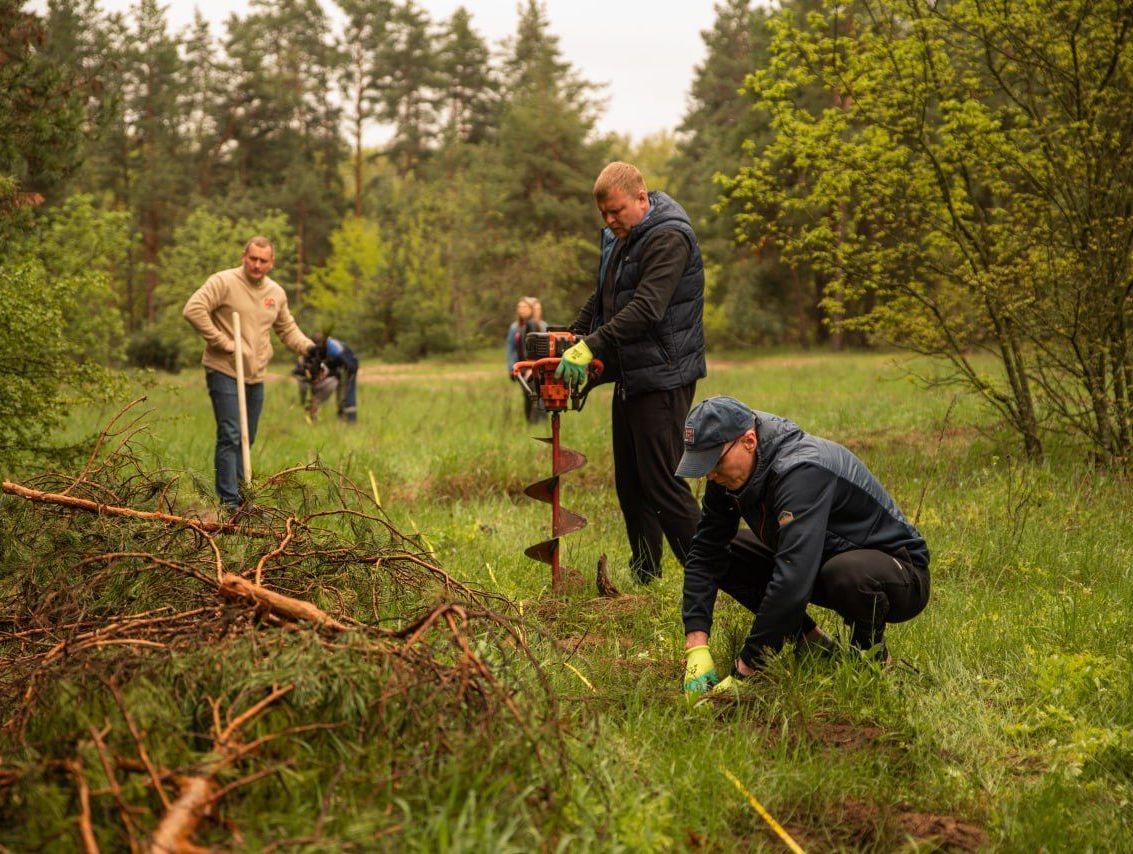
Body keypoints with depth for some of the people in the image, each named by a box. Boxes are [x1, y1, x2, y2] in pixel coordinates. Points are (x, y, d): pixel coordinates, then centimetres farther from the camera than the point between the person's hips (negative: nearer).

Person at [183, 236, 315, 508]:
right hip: (224, 372, -7)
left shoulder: (276, 293, 12)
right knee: (230, 437, -12)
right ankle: (229, 501, -11)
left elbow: (287, 329, 23)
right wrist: (222, 342, -18)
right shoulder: (224, 282, -9)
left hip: (256, 376, 7)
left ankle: (236, 493, 24)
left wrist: (307, 347, 3)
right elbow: (193, 310, -19)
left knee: (246, 439, 13)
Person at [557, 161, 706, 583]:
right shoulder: (619, 238, 13)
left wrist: (591, 347, -31)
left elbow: (645, 309, -28)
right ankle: (644, 575, 20)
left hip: (662, 382, -10)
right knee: (630, 484, 12)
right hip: (629, 379, 10)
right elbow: (603, 298, 24)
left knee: (661, 483, -10)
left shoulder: (668, 239, -17)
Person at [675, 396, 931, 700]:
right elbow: (705, 555, -6)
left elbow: (792, 579, -41)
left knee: (845, 573, -41)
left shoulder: (801, 470, -34)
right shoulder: (731, 475, -8)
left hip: (899, 571, -7)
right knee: (725, 552, -6)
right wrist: (696, 647, -18)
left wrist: (745, 672, -38)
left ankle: (872, 654, -9)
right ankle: (810, 642, 4)